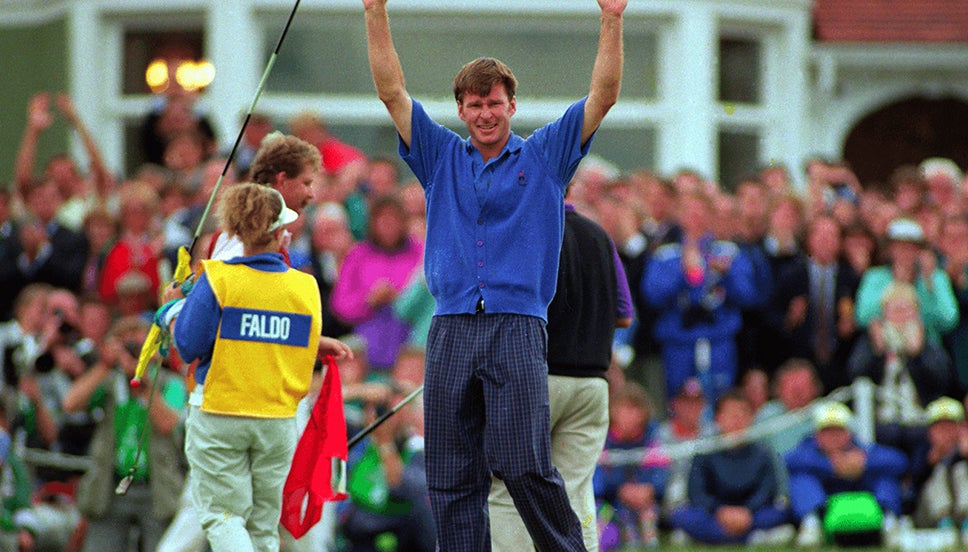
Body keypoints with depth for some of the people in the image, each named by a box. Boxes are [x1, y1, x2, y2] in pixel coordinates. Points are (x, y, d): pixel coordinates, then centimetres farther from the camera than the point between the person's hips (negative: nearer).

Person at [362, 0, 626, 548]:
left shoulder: (543, 157, 11)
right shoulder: (441, 158, 17)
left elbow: (603, 96, 4)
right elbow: (392, 90, 13)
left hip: (518, 329, -3)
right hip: (452, 332, 3)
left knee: (524, 465, -13)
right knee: (452, 478, 0)